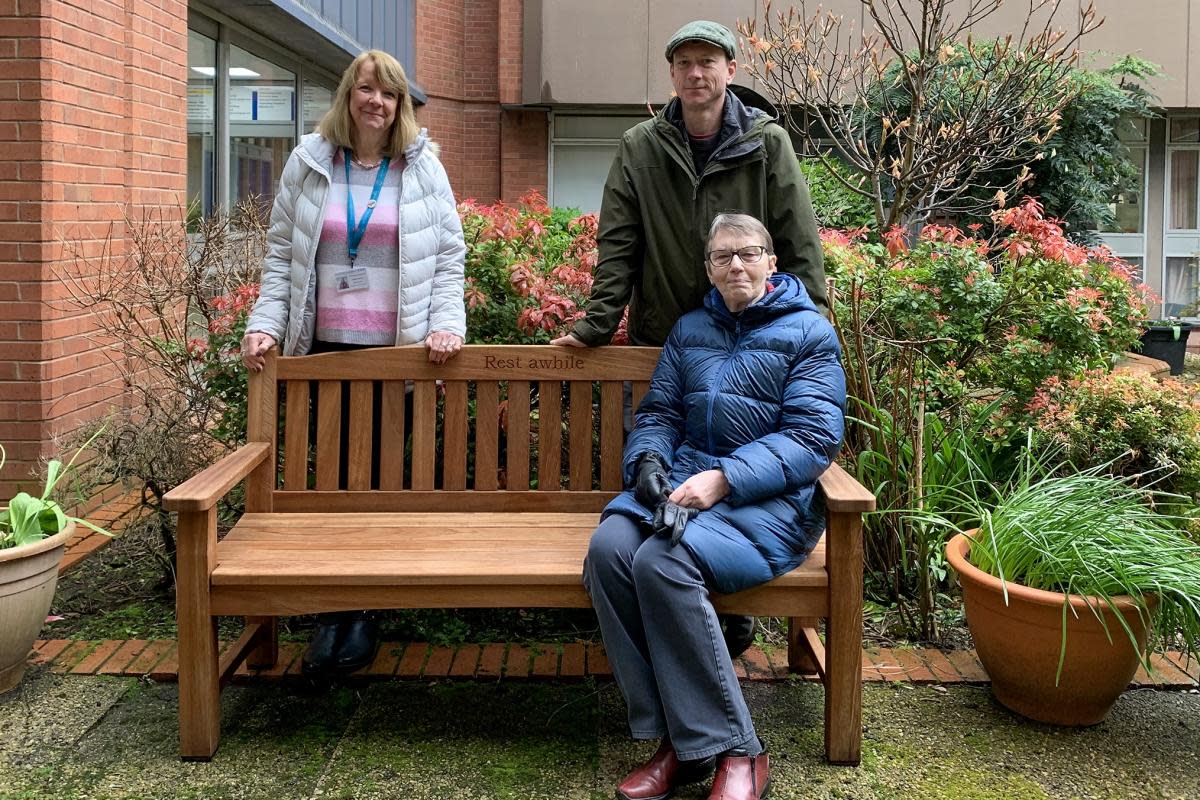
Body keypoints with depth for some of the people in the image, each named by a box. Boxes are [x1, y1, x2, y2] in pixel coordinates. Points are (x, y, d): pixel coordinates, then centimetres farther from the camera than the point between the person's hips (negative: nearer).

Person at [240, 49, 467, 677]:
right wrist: (265, 324, -2)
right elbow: (281, 254, 8)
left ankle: (363, 612, 13)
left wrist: (446, 324, -8)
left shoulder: (423, 168, 7)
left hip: (398, 349, -1)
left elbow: (448, 255, 5)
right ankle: (336, 610, 11)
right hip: (325, 347, 1)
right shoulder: (308, 164, 9)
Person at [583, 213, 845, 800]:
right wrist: (648, 459, -7)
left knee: (661, 562, -33)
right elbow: (658, 413, 18)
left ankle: (734, 751, -21)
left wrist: (724, 478, -20)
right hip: (682, 482, 5)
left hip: (768, 500, -5)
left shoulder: (808, 332, 2)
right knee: (608, 548, -27)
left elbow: (814, 437, -8)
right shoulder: (690, 329, 19)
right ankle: (676, 740, -19)